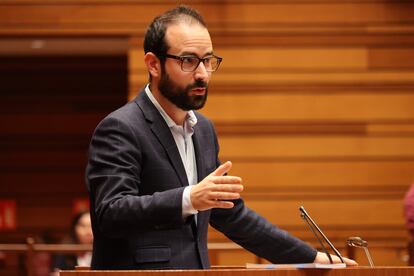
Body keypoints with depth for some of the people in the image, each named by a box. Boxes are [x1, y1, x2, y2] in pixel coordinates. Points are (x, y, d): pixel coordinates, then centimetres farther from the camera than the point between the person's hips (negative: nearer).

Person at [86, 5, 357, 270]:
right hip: (138, 272, -6)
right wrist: (189, 199, -33)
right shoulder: (119, 129, -9)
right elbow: (110, 213, -21)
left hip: (196, 269, 6)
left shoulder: (204, 129, 15)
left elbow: (232, 215, 23)